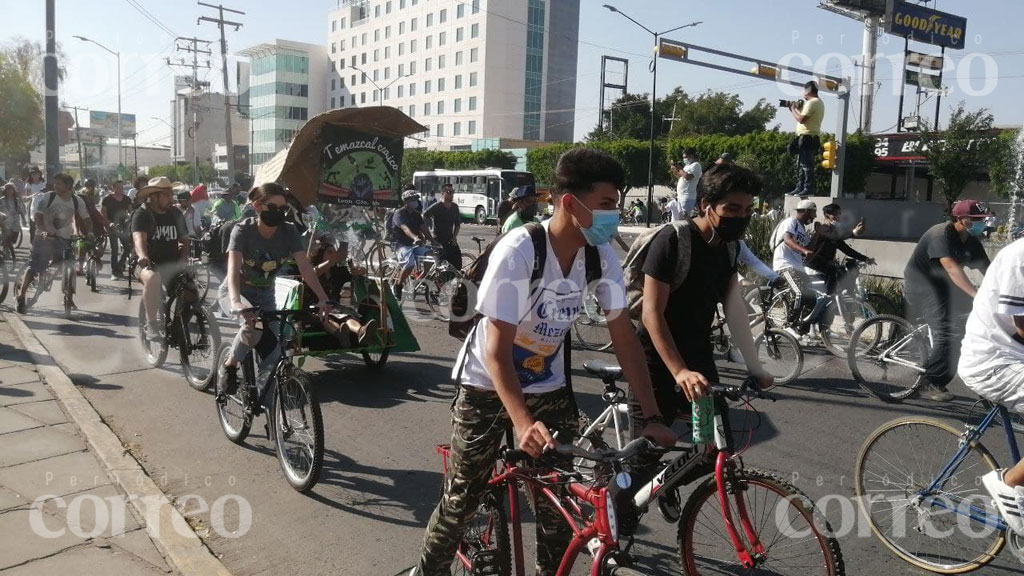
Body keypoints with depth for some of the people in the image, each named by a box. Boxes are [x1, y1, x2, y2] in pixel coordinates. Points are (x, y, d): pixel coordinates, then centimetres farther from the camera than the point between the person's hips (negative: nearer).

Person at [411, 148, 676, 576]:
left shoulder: (602, 256, -13)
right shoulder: (518, 251, -29)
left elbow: (624, 336, -9)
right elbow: (497, 350, -29)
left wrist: (652, 417, -14)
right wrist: (523, 423, -41)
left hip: (548, 386, 5)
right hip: (488, 385, -4)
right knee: (462, 498, 5)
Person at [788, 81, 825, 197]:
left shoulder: (812, 102, -12)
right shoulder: (819, 102, 21)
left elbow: (801, 119, -19)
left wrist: (793, 109, -5)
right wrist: (798, 109, 12)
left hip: (807, 137, -11)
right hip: (811, 138, 11)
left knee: (806, 165, -11)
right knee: (801, 165, 14)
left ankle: (808, 188, -12)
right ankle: (800, 188, 18)